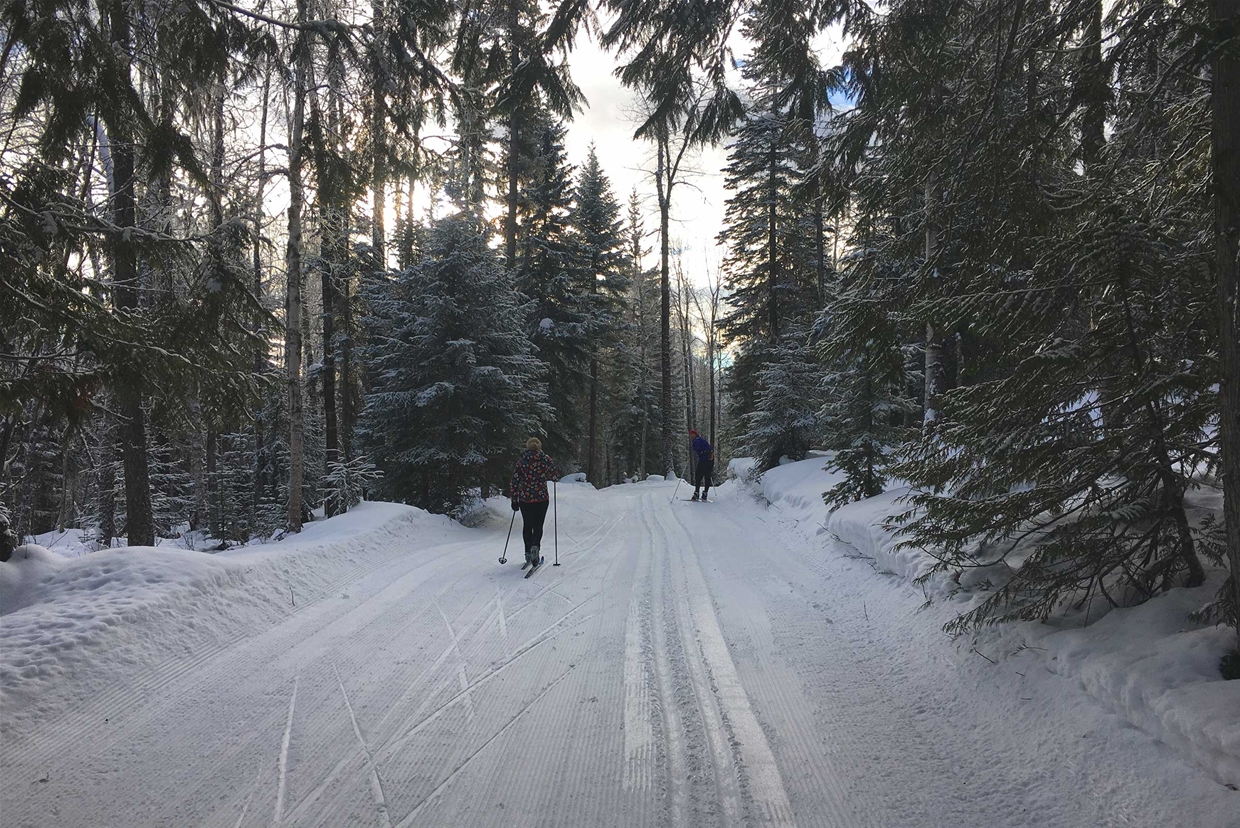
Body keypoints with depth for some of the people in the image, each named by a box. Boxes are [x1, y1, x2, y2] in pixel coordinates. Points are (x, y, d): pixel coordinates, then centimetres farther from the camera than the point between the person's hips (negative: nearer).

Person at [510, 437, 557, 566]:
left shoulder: (521, 462, -2)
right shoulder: (547, 460, -3)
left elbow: (515, 482, -2)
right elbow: (552, 476, 9)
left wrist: (514, 500, 5)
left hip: (525, 499, 1)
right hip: (542, 498, -1)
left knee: (527, 525, 17)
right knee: (538, 526, 8)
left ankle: (528, 552, 16)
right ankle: (535, 546, -17)